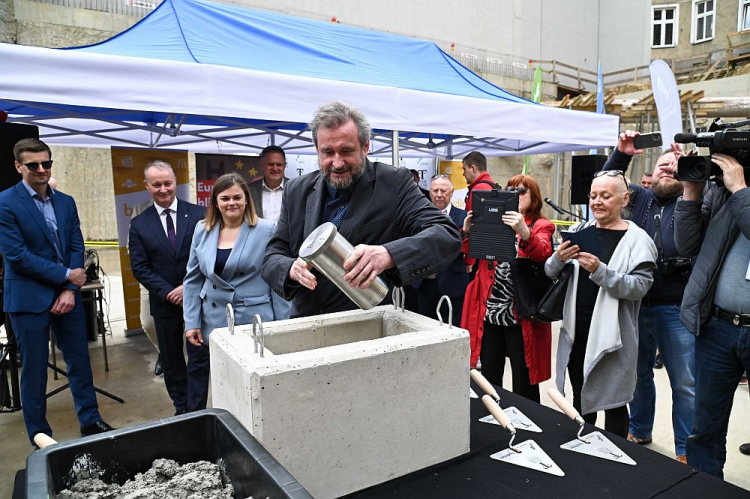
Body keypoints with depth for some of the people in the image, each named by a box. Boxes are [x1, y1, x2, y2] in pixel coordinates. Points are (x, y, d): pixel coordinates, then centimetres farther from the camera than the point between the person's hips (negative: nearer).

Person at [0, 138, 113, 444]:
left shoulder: (66, 202, 7)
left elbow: (77, 247, 4)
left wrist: (70, 290, -7)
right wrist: (66, 275, -12)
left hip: (66, 296, 5)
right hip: (29, 300, -4)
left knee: (80, 361, 12)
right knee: (34, 370, 7)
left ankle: (90, 421, 27)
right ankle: (40, 437, 24)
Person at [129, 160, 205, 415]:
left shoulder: (198, 214, -2)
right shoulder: (139, 224, 2)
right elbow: (140, 268, -1)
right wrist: (168, 293, -11)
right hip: (165, 303, 2)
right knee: (171, 360, 13)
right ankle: (181, 408, 29)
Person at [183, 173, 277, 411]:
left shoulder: (266, 230, -7)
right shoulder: (202, 230, 6)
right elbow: (193, 279, 9)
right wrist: (191, 323, 4)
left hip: (252, 324, -4)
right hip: (211, 323, 4)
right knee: (197, 374, 13)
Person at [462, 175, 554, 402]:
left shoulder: (541, 226, 0)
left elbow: (542, 253, -21)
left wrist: (524, 233, -41)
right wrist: (467, 232, -15)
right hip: (489, 311, 4)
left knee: (523, 382, 5)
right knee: (489, 378, 13)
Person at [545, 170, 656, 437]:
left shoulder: (637, 239, -6)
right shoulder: (579, 231, 7)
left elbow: (640, 286, -17)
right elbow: (550, 273, 5)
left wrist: (600, 271, -28)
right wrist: (558, 259, -16)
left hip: (612, 335, -4)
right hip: (576, 330, 5)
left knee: (613, 404, 8)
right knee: (580, 397, 19)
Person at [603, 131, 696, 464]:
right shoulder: (638, 198, 11)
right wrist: (621, 154, -6)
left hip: (677, 308, -3)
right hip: (636, 303, 3)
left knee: (685, 384, 4)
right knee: (639, 373, 18)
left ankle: (686, 450, 20)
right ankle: (639, 431, 36)